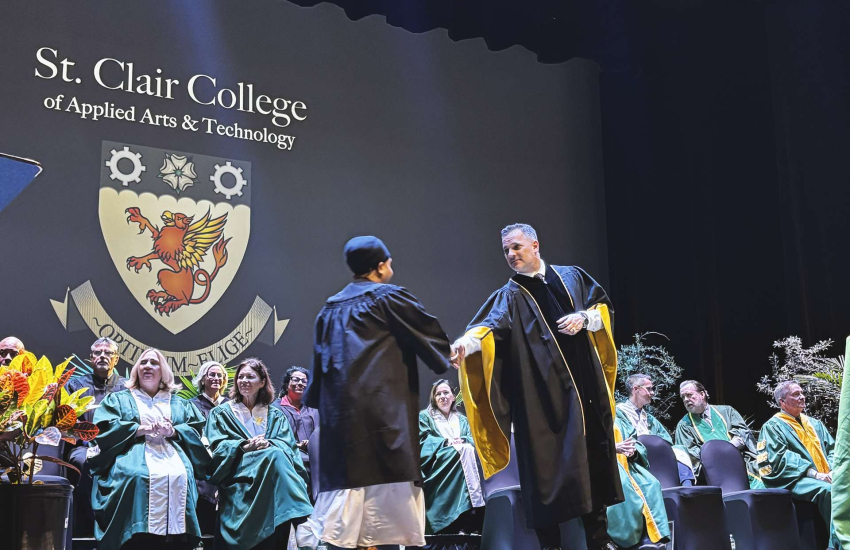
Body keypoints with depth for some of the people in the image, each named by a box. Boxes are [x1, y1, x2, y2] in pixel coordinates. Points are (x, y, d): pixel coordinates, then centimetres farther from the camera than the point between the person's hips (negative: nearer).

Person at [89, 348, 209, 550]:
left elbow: (196, 431, 13)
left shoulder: (180, 404, 28)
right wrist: (140, 429, -5)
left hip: (172, 454, 1)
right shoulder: (118, 399, 24)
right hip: (134, 455, -1)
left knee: (179, 477, -30)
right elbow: (105, 428, 6)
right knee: (139, 476, -33)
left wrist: (174, 431, -6)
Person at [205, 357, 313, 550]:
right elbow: (217, 447, 4)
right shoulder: (221, 413, 19)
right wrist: (244, 446, -14)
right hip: (238, 469, -2)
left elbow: (287, 444, 7)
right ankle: (302, 523, -40)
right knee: (275, 455, -33)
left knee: (276, 453, -35)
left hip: (274, 460, 2)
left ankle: (304, 526, -40)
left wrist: (268, 444, -15)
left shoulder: (275, 415, 23)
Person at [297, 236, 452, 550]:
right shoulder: (389, 297, 2)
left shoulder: (331, 309, 19)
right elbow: (433, 337, 6)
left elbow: (319, 365, 21)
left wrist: (316, 402, 26)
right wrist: (446, 357, 25)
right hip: (384, 413, -6)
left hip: (338, 419, 6)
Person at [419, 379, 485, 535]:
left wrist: (461, 440, -10)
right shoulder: (425, 416, 19)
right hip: (437, 461, -3)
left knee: (472, 453, -33)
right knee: (460, 453, -35)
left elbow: (473, 440, 13)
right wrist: (446, 442, -12)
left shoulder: (462, 420, 29)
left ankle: (475, 518, -42)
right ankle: (461, 521, -47)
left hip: (464, 454, 3)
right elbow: (423, 441, 2)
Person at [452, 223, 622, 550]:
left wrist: (584, 318, -7)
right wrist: (467, 342, -36)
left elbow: (603, 306, 15)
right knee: (546, 465, -2)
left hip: (584, 384, 3)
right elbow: (490, 326, -15)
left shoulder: (571, 276, 13)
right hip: (542, 393, -3)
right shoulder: (510, 297, 3)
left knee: (593, 460, 8)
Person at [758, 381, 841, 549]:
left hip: (826, 478, 6)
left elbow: (831, 449, 19)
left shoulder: (814, 424, 24)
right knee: (828, 491, -36)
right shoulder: (773, 427, 4)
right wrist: (814, 474, -18)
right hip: (796, 480, -6)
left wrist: (833, 470, -4)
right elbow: (782, 459, -9)